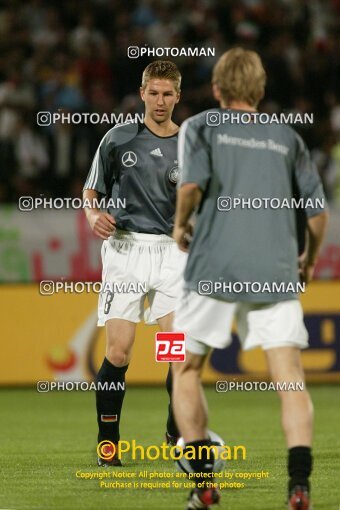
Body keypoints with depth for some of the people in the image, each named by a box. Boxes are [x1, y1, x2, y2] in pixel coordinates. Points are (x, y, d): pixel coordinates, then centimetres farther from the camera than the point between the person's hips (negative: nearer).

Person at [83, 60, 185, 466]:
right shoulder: (119, 139, 6)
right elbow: (91, 191, 11)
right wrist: (94, 216, -9)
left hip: (171, 250, 1)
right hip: (125, 247, -1)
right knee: (118, 352, -6)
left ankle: (178, 431, 7)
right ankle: (107, 443, 6)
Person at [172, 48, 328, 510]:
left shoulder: (200, 127, 8)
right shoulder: (286, 137, 16)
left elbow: (192, 182, -11)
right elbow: (317, 208, 11)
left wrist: (180, 225, 8)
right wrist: (310, 258, 28)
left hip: (215, 268, -2)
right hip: (277, 272, 2)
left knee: (186, 371, 14)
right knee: (290, 379, -2)